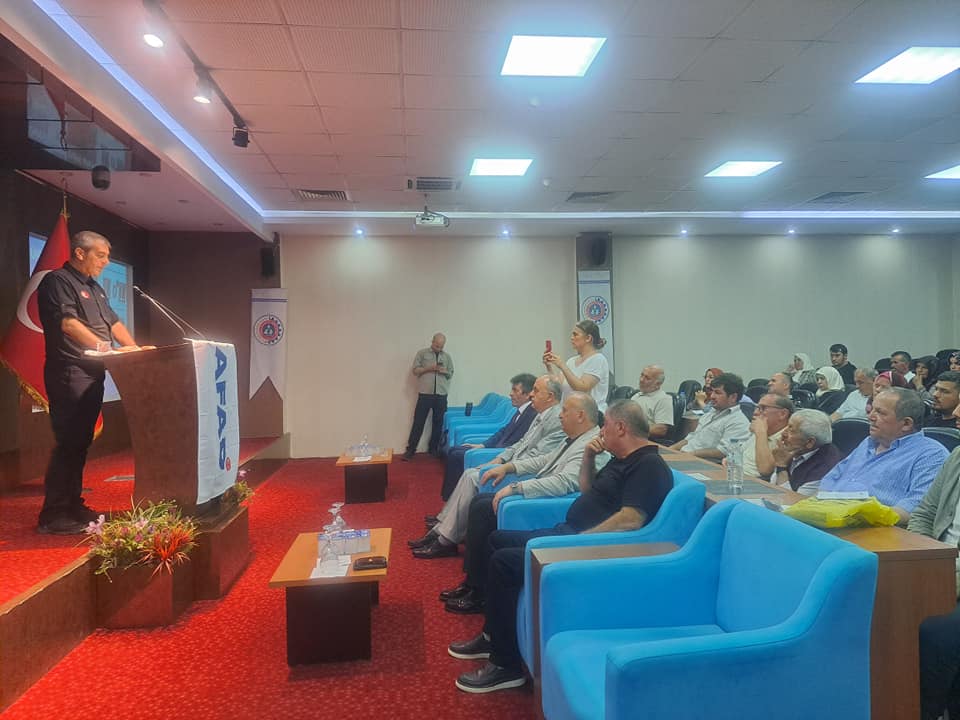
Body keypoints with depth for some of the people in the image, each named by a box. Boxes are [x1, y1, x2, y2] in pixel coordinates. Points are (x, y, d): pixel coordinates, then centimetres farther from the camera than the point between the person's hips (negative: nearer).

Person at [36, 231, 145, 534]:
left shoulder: (94, 288, 21)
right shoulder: (57, 281, -7)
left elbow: (113, 322, 23)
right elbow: (68, 322, -20)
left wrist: (135, 349, 12)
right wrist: (105, 347, -27)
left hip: (92, 375, 9)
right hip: (69, 374, -9)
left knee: (80, 442, 12)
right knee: (68, 443, -8)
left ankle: (73, 505, 19)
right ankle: (53, 515, -3)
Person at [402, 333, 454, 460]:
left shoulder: (447, 356, 12)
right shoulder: (422, 353, 3)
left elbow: (451, 373, 13)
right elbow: (415, 370, -1)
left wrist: (443, 371, -9)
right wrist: (428, 368, -15)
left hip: (441, 395, 3)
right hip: (425, 394, -3)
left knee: (438, 422, 8)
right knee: (418, 422, -1)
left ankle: (433, 448, 20)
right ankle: (410, 449, 5)